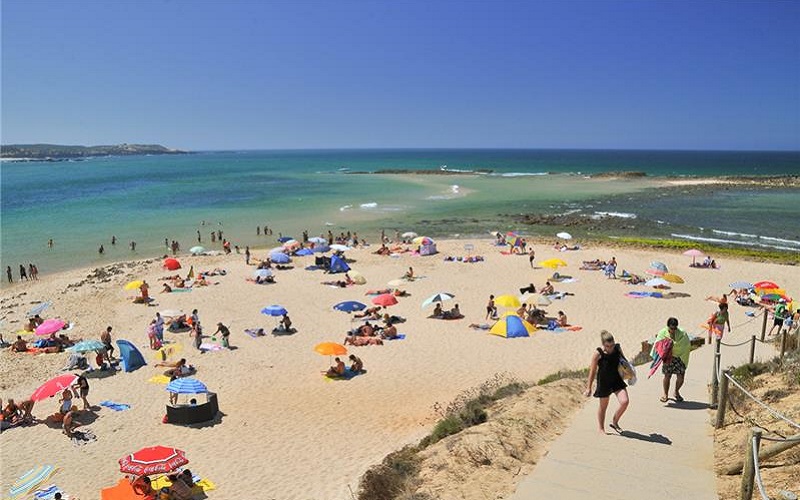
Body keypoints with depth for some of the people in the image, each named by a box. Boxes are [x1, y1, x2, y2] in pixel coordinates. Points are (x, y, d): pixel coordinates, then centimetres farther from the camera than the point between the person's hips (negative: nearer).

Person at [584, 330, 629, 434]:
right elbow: (592, 371, -9)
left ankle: (614, 422, 14)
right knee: (603, 406, 11)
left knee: (624, 401, -13)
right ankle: (601, 428, 33)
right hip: (604, 382, -3)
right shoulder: (598, 354, -18)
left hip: (617, 380, 3)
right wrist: (589, 388, -6)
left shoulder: (618, 348, -8)